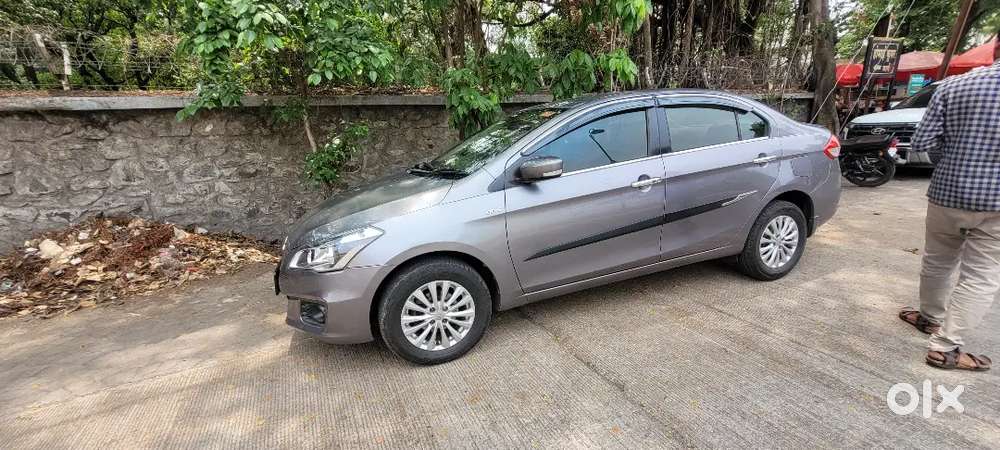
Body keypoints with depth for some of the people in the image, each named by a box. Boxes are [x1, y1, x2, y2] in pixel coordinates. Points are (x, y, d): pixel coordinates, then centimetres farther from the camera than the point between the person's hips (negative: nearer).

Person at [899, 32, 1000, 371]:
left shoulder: (953, 86, -4)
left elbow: (922, 143, -5)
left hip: (946, 193, 2)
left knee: (937, 262, 20)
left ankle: (930, 317, 38)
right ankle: (945, 346, 6)